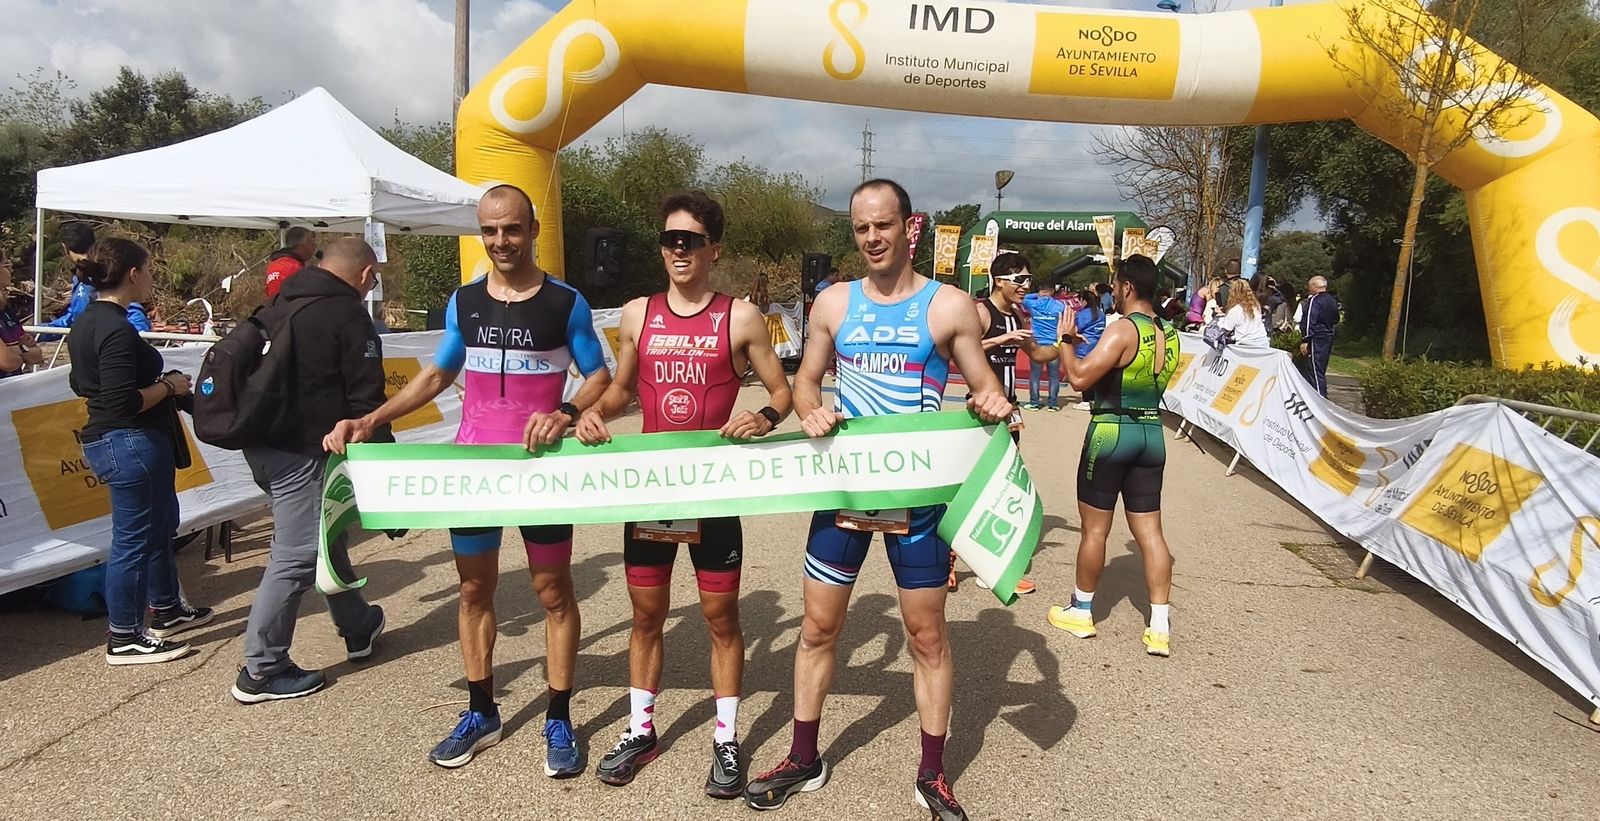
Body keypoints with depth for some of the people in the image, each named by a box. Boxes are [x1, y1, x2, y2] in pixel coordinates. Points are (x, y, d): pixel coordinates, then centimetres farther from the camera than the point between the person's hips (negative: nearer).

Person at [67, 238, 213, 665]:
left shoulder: (86, 322, 9)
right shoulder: (116, 329, -22)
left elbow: (81, 383, 19)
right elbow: (124, 404, -27)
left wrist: (156, 382, 14)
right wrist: (168, 386, -12)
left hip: (106, 440, 11)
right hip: (131, 444, -11)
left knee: (160, 524, 23)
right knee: (134, 538, 1)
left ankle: (167, 611, 38)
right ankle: (124, 639, 13)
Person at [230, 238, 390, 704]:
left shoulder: (281, 303, 15)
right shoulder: (348, 316, -11)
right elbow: (366, 400, -12)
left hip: (262, 444, 10)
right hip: (303, 453, -10)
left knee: (327, 538, 21)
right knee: (296, 557, -3)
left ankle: (359, 627, 36)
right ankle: (261, 670, 4)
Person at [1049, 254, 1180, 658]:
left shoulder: (1123, 329, -15)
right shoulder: (1168, 334, 9)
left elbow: (1079, 377, -20)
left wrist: (1066, 340, -5)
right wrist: (1090, 344, 21)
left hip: (1111, 433, -7)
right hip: (1151, 434, 7)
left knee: (1094, 529, 7)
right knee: (1150, 532, 8)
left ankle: (1081, 612, 21)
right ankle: (1160, 627, 8)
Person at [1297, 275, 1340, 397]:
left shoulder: (1314, 300, -14)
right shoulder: (1332, 300, 12)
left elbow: (1309, 321, -20)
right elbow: (1336, 319, 23)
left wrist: (1305, 340, -21)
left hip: (1317, 338, -8)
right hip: (1329, 336, 8)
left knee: (1316, 370, -7)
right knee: (1322, 370, 17)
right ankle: (1323, 395, 24)